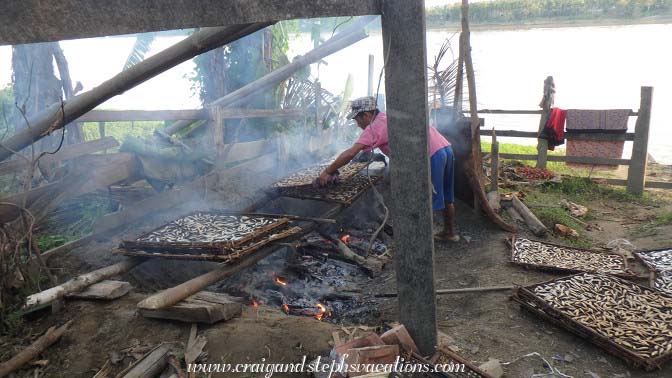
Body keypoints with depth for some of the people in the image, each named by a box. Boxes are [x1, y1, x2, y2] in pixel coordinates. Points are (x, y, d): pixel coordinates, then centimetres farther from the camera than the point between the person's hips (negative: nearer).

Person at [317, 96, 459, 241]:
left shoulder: (375, 126, -6)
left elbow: (350, 153, -13)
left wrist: (327, 172, -7)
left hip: (432, 154, -9)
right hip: (446, 147, 9)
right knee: (446, 196, 22)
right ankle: (450, 232, 37)